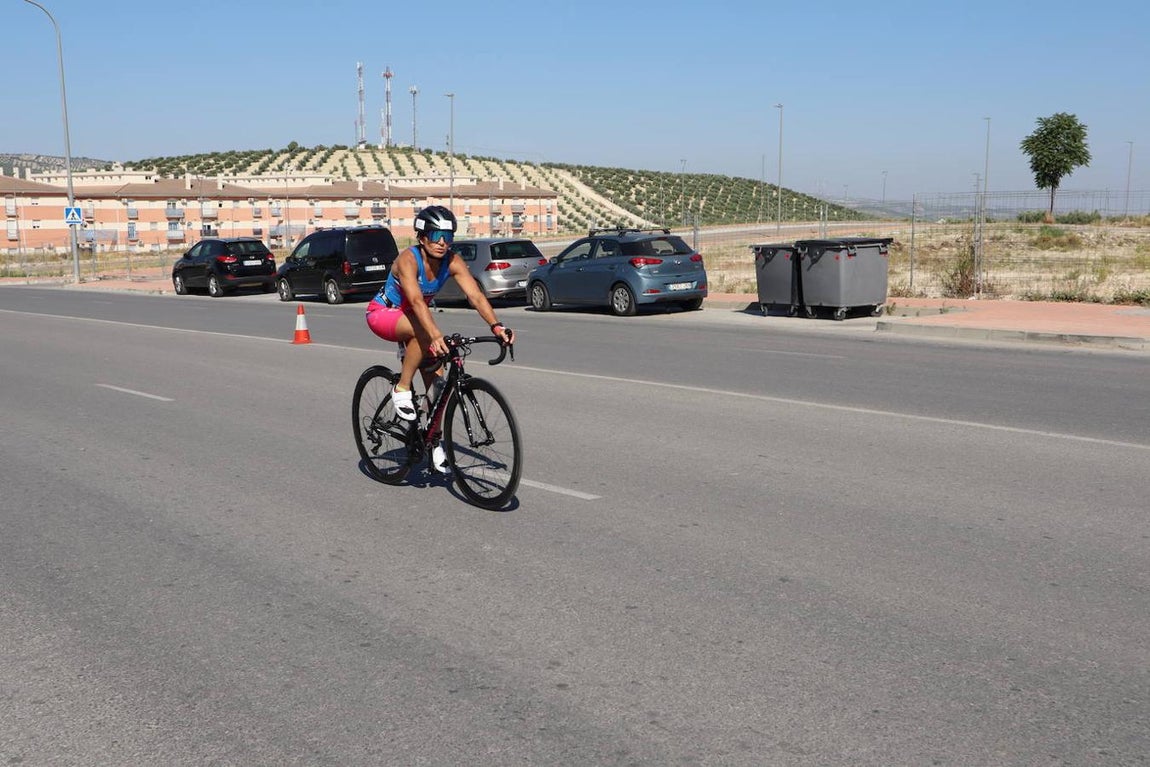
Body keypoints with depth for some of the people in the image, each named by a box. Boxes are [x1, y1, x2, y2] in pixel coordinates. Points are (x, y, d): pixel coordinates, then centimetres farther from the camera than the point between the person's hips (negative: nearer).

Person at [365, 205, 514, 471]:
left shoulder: (452, 263, -17)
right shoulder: (408, 259, -31)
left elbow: (475, 295, -28)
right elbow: (416, 300, -45)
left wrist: (496, 325, -44)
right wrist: (436, 335, -59)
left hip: (412, 317, 6)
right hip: (383, 313, -5)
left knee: (435, 378, -6)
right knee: (423, 333, -37)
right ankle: (401, 390, -19)